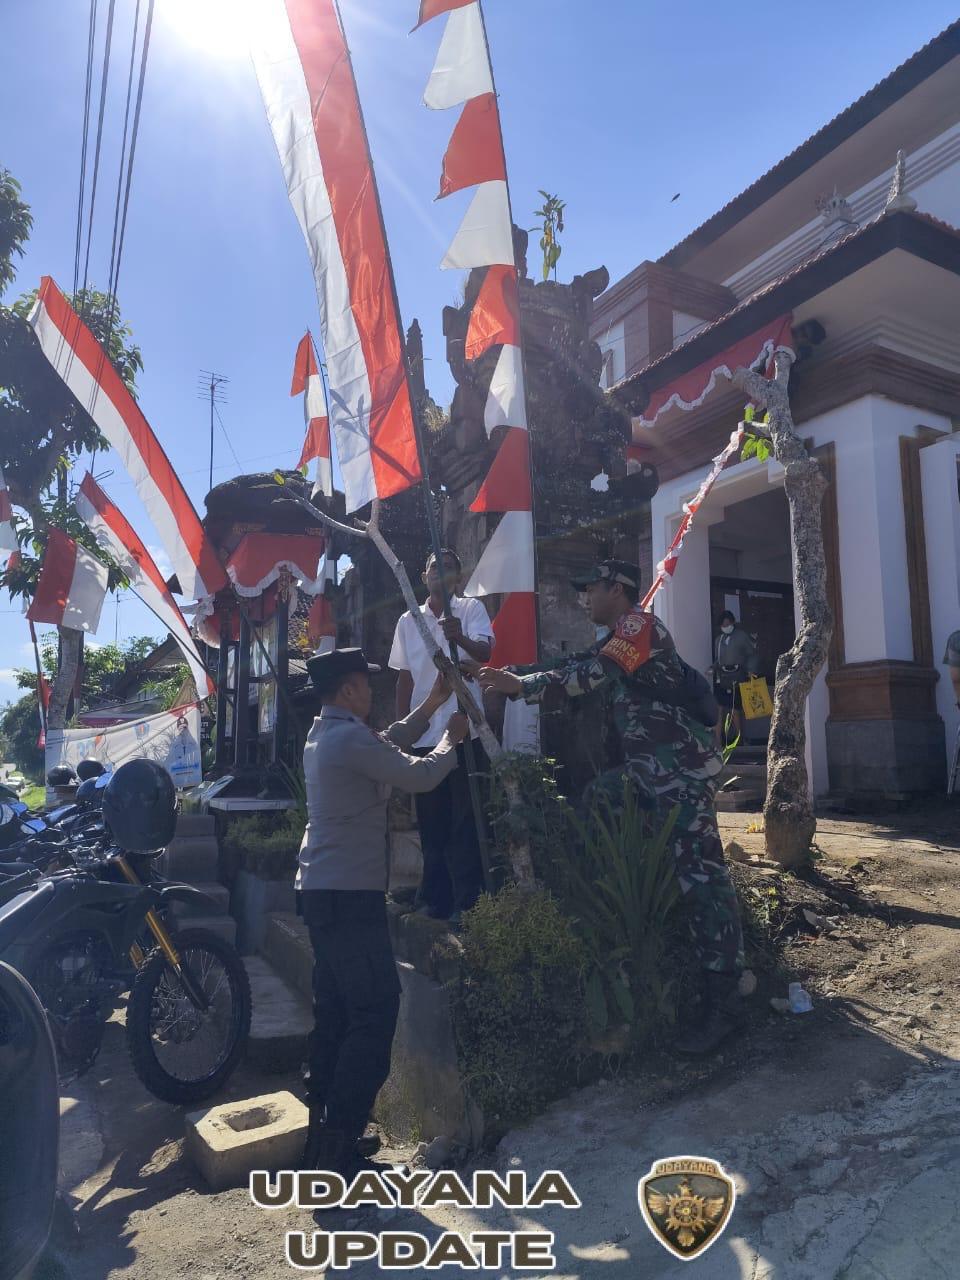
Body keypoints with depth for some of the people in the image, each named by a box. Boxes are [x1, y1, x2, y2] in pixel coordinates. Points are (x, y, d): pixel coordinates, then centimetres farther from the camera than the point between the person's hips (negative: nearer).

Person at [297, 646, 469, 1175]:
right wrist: (451, 738, 5)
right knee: (375, 1014, -5)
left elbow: (387, 745, 24)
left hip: (323, 893, 10)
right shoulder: (349, 739, -18)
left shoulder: (323, 735, 13)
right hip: (350, 896, -10)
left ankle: (323, 1139, 25)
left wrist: (431, 705, 25)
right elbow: (419, 775, -13)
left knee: (334, 1013, 15)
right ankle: (336, 1155, -2)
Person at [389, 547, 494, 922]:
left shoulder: (471, 609, 0)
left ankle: (467, 901, 8)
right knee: (430, 821, 12)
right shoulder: (408, 621, 12)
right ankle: (435, 899, 24)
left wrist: (461, 638, -38)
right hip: (423, 735, 5)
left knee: (465, 820, 0)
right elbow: (404, 678, 15)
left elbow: (485, 652, -17)